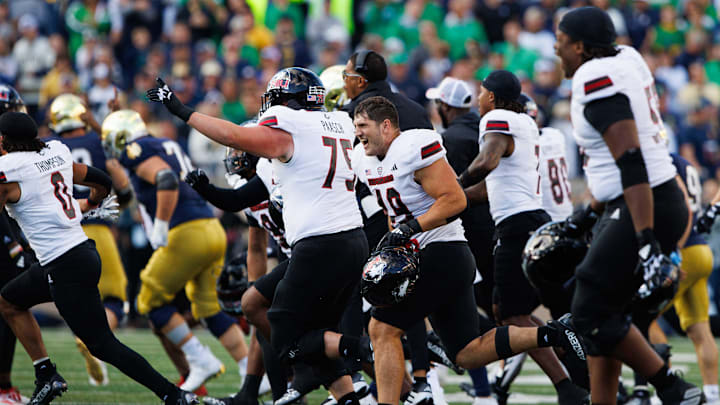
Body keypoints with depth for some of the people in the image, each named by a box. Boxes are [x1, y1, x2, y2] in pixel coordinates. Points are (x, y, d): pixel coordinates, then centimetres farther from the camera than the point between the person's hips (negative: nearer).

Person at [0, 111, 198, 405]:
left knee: (102, 345, -5)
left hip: (66, 269, -9)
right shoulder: (56, 155, 9)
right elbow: (103, 182, 22)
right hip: (83, 249, 9)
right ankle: (46, 375, 22)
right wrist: (88, 206, 42)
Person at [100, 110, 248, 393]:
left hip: (186, 235, -8)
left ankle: (202, 360, 0)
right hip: (213, 231, 9)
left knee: (152, 301, 6)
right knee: (211, 310, 13)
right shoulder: (168, 148, 24)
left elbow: (167, 182, -21)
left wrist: (160, 227, -18)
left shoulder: (138, 151, -4)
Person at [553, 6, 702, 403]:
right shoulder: (626, 60, 12)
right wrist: (589, 214, 26)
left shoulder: (596, 80, -17)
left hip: (643, 210, -10)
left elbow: (632, 165, -25)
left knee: (592, 313, -5)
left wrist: (648, 245, -29)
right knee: (603, 313, 13)